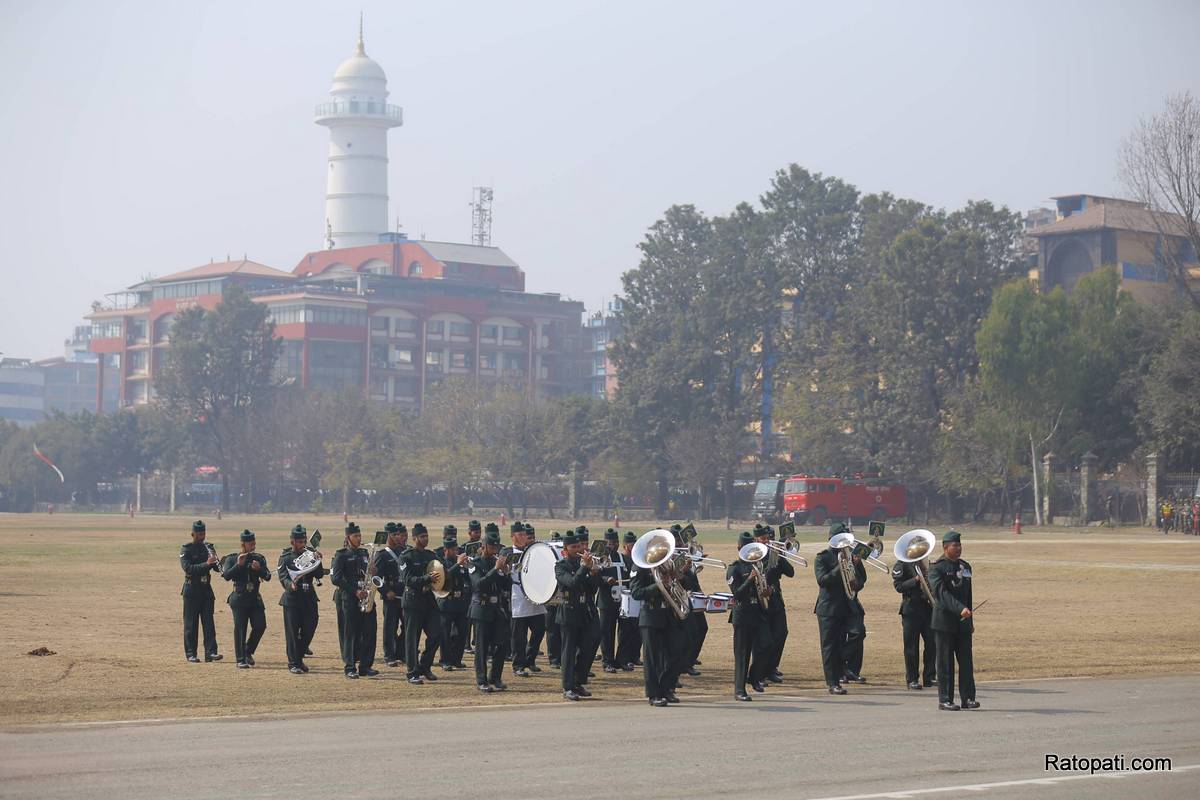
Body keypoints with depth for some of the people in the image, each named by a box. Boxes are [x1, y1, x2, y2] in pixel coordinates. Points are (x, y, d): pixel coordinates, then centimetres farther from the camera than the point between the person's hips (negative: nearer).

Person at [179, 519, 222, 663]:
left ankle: (210, 652, -7)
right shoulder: (186, 549, -4)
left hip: (206, 589, 4)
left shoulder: (208, 548, 10)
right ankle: (190, 653, 6)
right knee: (191, 623, 1)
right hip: (192, 590, -4)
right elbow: (188, 568, -19)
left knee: (208, 621, -3)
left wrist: (215, 562, -18)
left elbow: (217, 568, 5)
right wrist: (206, 564, -28)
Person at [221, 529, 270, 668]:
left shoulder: (259, 558, 9)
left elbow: (267, 577, 1)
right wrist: (238, 565, -22)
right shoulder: (232, 559, 0)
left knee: (260, 626, -4)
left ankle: (248, 652, 19)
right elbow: (227, 576, -13)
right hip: (239, 599, -3)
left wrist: (259, 569, -17)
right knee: (240, 629, -3)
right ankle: (241, 660, 3)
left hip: (255, 598, 4)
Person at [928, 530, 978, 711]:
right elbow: (942, 593, -22)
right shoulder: (937, 568, -8)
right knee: (945, 662, -1)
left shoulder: (965, 566, 13)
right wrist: (960, 609, -34)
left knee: (966, 660, 5)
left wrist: (970, 621, 17)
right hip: (945, 621, -6)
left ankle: (968, 697, 10)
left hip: (963, 622, 6)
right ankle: (945, 699, 3)